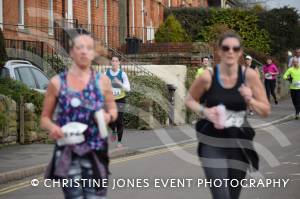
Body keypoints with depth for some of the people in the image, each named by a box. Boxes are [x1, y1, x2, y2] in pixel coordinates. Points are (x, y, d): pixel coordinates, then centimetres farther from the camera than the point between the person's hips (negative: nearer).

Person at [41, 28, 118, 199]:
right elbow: (45, 118, 9)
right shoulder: (57, 83, 2)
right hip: (68, 153, -1)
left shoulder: (102, 81, 4)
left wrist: (109, 116, -7)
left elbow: (113, 109, 17)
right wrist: (52, 127, -14)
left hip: (95, 152, 1)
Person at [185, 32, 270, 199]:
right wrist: (204, 111, -12)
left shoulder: (249, 75, -8)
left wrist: (250, 100, -19)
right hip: (212, 143, -2)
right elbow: (190, 100, 7)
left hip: (239, 143, 2)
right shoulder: (208, 77, -11)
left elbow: (266, 111, 0)